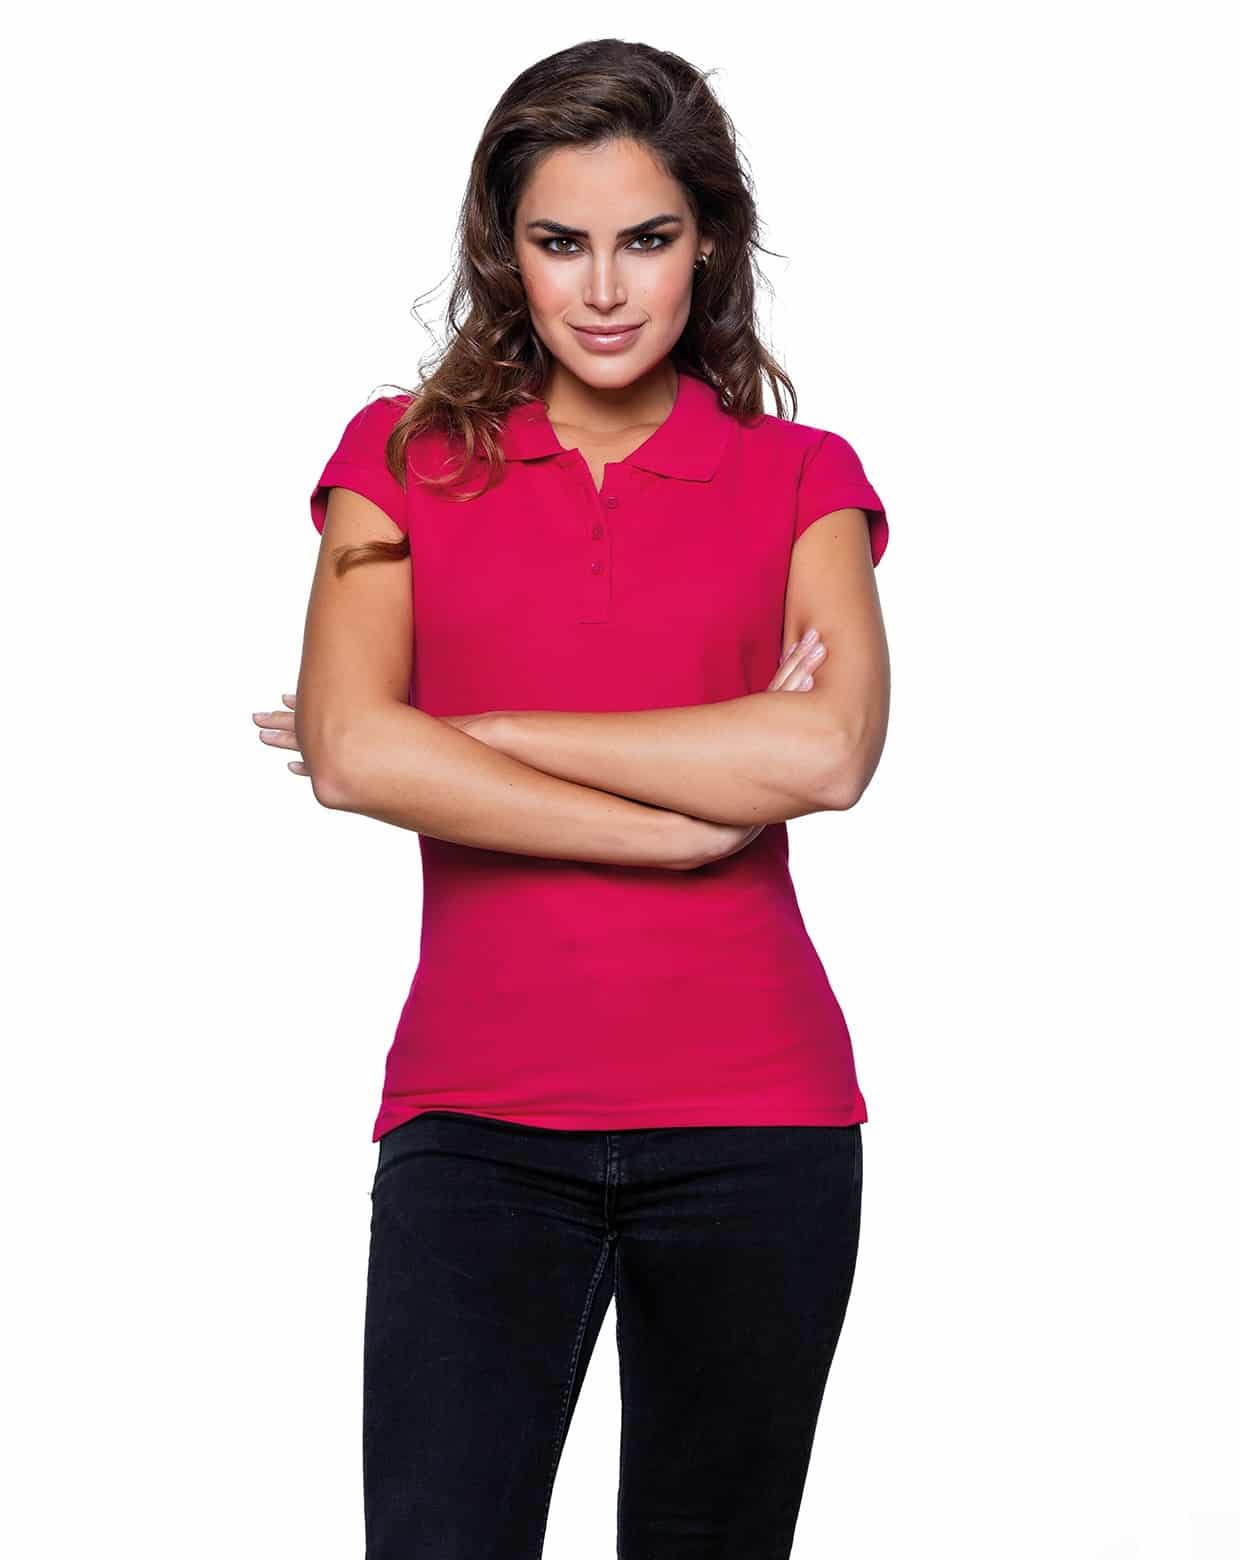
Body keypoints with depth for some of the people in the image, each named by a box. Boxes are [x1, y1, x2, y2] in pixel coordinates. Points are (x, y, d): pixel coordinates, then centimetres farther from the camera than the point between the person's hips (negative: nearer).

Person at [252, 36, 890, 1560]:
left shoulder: (800, 477, 7)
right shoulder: (406, 456, 8)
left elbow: (828, 752, -12)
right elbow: (353, 751, -8)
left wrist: (467, 729, -10)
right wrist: (698, 814, -11)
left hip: (751, 1117, 1)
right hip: (479, 1113, 0)